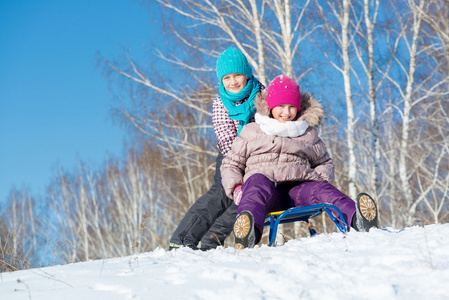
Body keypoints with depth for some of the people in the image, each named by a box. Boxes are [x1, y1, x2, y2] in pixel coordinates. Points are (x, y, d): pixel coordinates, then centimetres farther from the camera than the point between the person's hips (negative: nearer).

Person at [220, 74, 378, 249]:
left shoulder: (308, 135, 26)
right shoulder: (251, 132, 22)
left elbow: (325, 162, 35)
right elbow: (231, 164, 24)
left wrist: (321, 179, 9)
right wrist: (236, 188, 2)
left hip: (297, 187, 2)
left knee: (320, 188, -31)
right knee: (258, 181, -38)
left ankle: (358, 219, -61)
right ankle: (248, 233, -68)